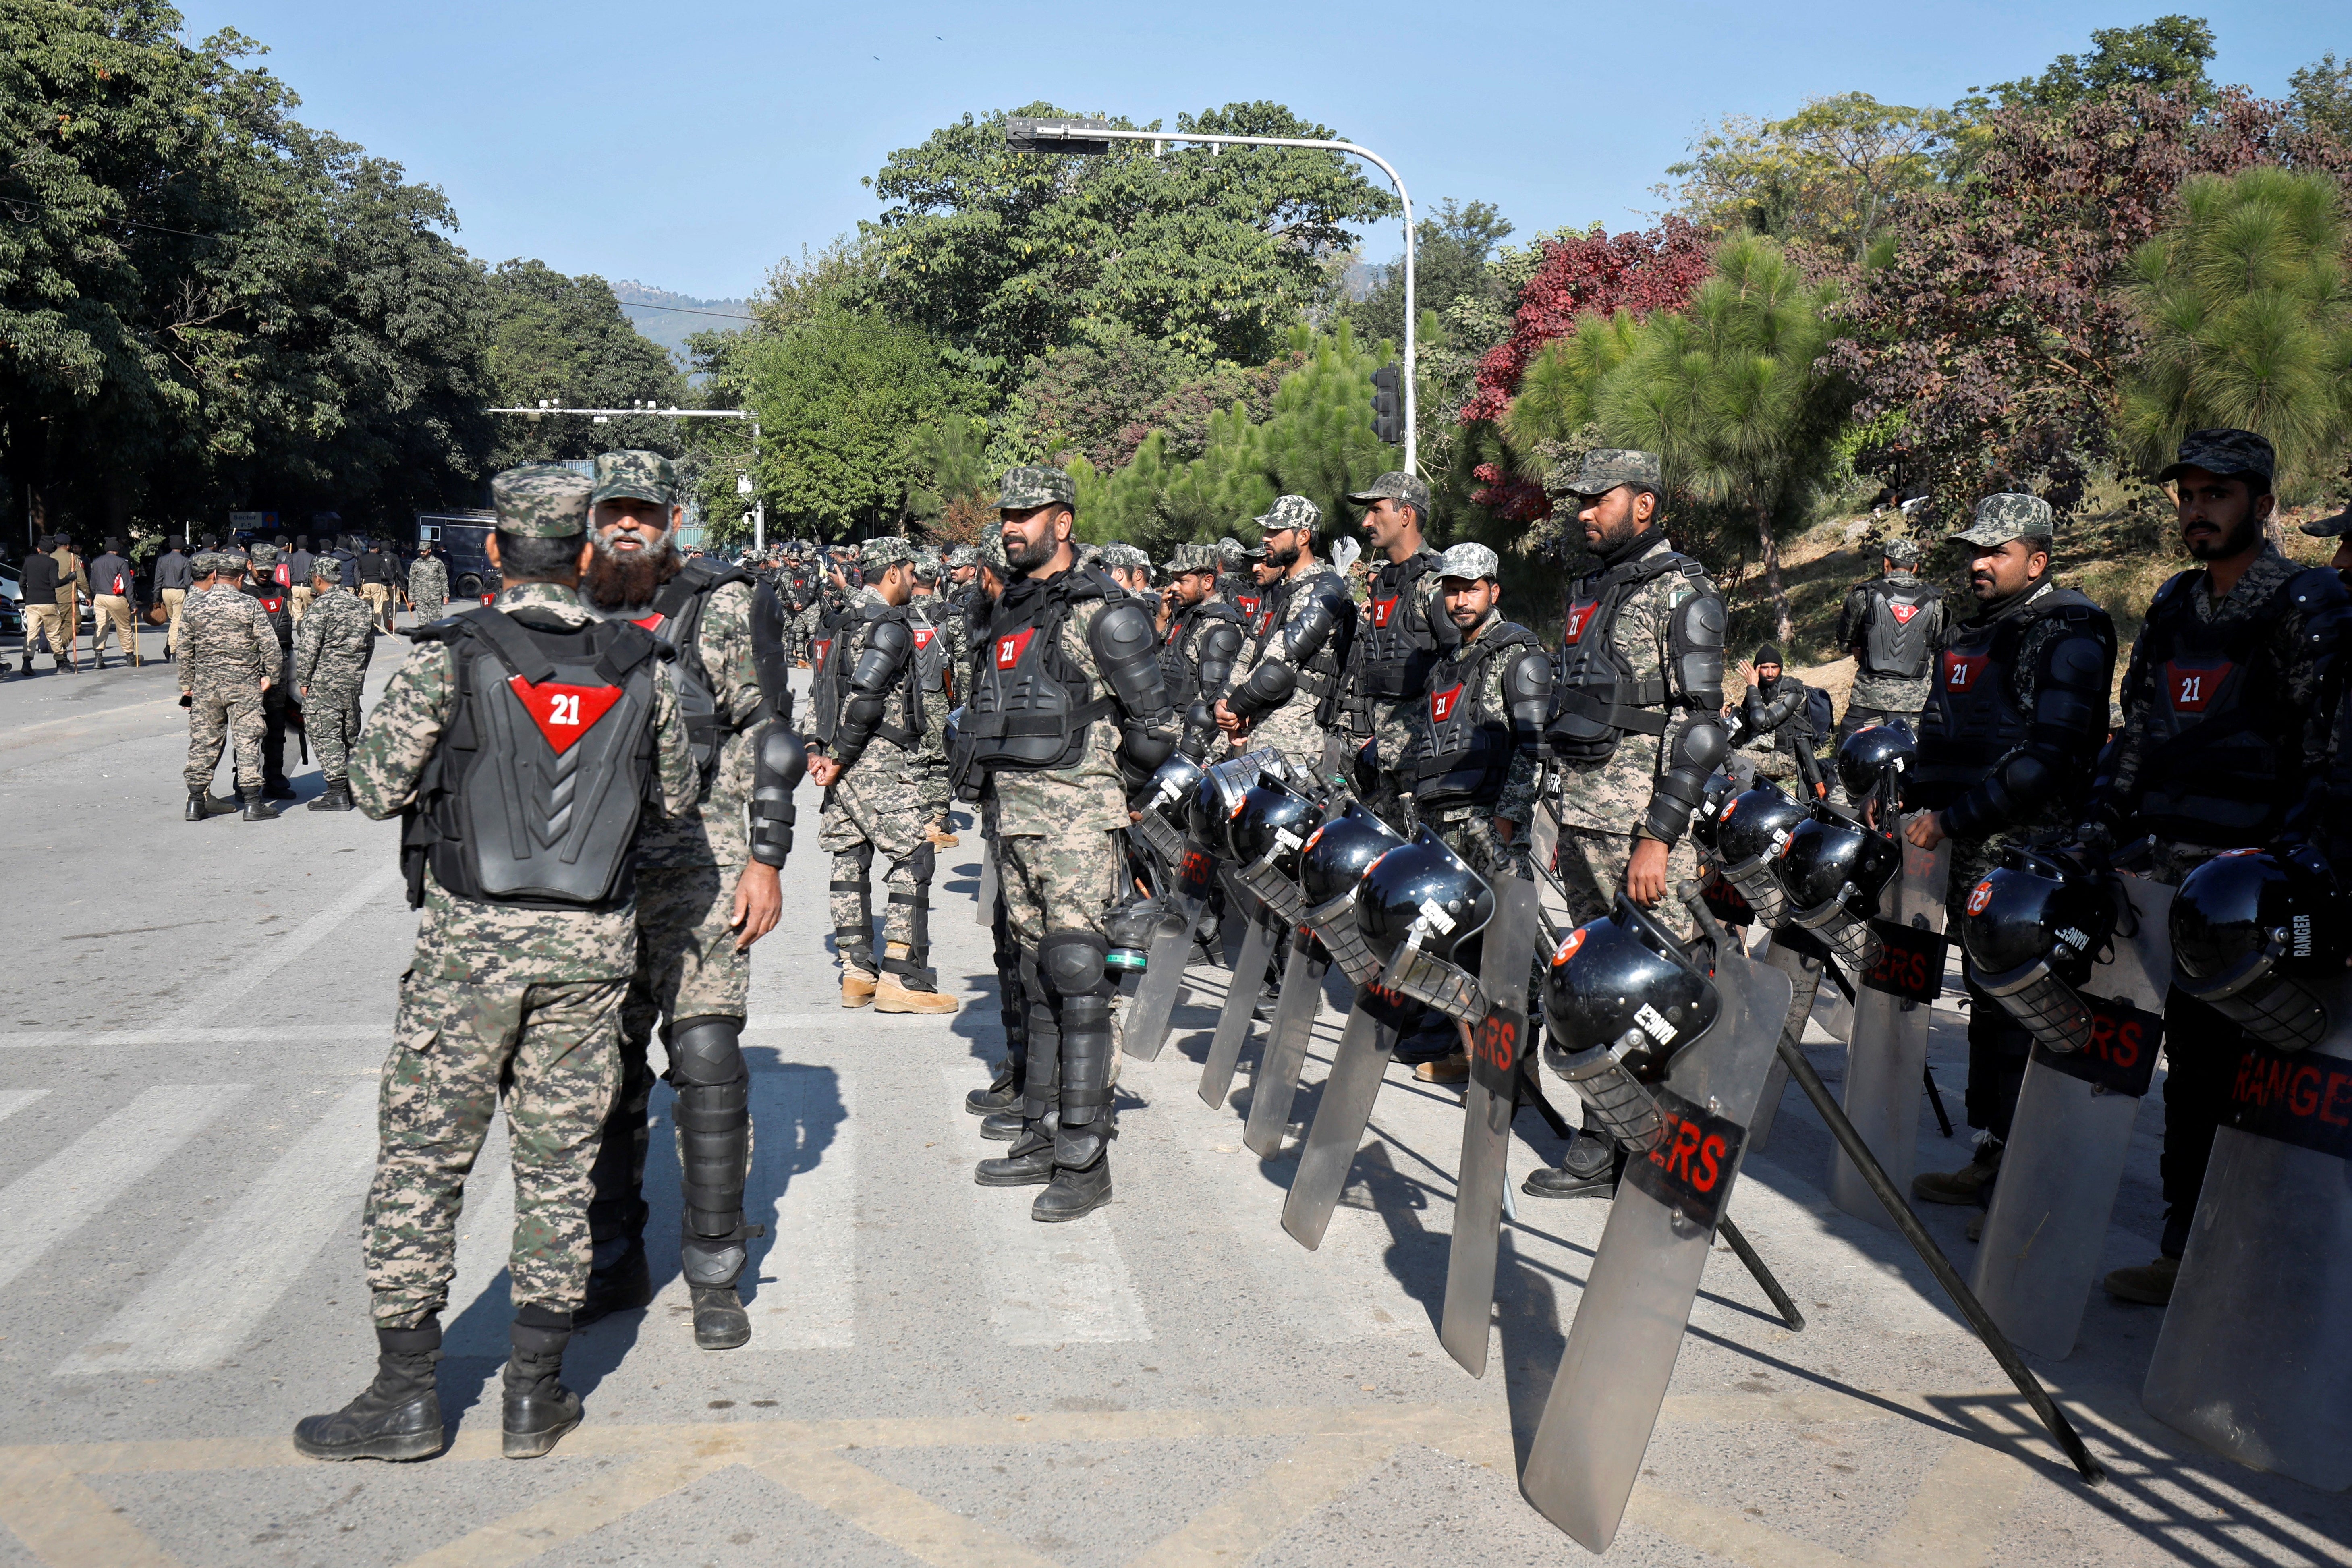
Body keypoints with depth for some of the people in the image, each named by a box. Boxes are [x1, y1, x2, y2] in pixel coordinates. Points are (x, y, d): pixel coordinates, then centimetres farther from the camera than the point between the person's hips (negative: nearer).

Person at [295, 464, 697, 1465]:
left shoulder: (448, 659, -8)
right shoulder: (638, 668, 2)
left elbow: (377, 790, -5)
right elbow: (676, 799, 11)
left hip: (472, 938, -3)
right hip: (592, 943, 3)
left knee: (422, 1158, 8)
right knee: (558, 1161, 11)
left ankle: (406, 1394, 14)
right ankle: (536, 1396, 16)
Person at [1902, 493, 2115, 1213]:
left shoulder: (2068, 635, -8)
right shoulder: (1967, 634, 18)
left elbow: (2048, 756, -17)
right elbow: (1941, 737, 23)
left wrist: (1952, 818, -19)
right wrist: (1919, 805, 6)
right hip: (1971, 850, 8)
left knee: (2020, 1006, -7)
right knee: (1989, 998, 12)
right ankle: (1992, 1158, 19)